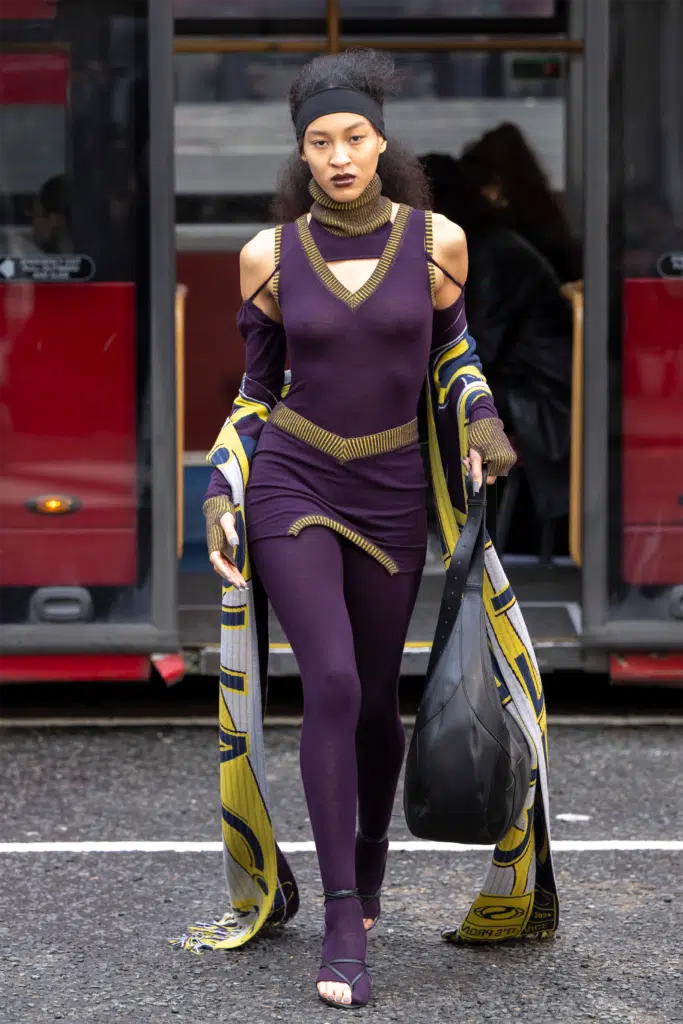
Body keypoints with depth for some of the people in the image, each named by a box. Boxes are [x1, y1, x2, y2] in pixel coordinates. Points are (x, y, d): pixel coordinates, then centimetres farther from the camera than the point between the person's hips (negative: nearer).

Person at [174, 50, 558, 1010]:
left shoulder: (436, 241, -2)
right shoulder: (271, 254, -2)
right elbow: (258, 386, 9)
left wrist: (481, 419, -3)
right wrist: (222, 492, 1)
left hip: (390, 495, 1)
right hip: (290, 487, -1)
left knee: (375, 701, 8)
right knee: (333, 685, -17)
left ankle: (368, 871, 35)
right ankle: (343, 923, -10)